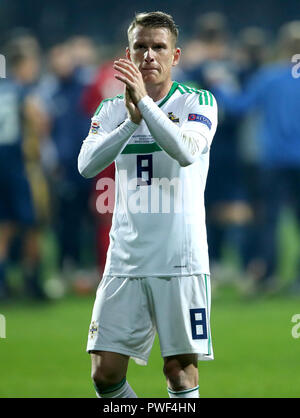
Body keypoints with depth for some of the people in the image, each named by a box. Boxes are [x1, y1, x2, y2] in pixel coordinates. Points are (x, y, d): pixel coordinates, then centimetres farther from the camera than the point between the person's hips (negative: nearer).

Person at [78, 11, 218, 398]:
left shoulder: (198, 102, 0)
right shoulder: (111, 109, 11)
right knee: (105, 373, -2)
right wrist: (131, 120, -19)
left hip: (180, 262, -3)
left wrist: (144, 101, -28)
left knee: (180, 369, -4)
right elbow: (87, 164, -6)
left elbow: (186, 152, -19)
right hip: (125, 261, 3)